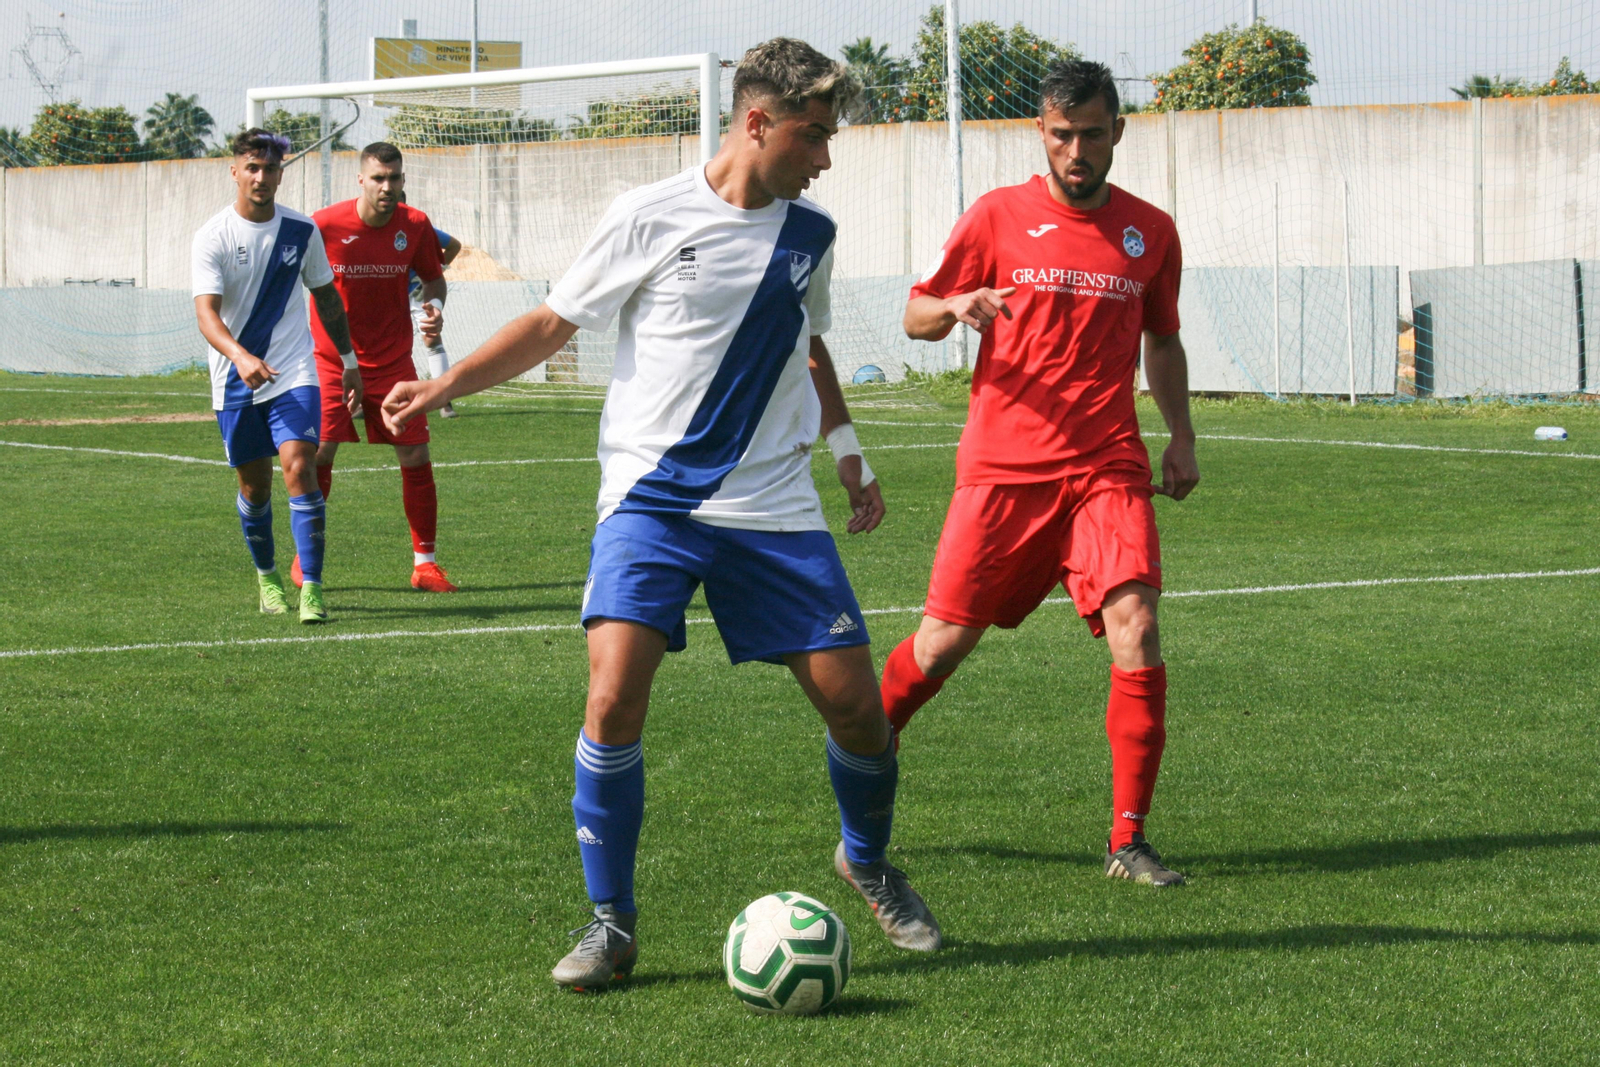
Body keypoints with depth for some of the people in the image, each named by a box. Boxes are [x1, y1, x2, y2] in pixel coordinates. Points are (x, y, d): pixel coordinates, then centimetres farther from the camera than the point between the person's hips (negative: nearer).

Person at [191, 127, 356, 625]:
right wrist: (240, 356, -37)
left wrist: (348, 360, 17)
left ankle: (312, 588, -16)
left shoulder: (301, 230, 1)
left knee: (299, 469, -16)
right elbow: (206, 312, -19)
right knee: (254, 485, 9)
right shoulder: (212, 237, -8)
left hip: (294, 373, 0)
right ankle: (267, 576, 32)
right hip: (235, 379, 0)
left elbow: (326, 297, 15)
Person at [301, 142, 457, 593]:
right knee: (318, 454, -9)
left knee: (416, 458, -2)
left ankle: (425, 561, 9)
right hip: (331, 362, -2)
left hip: (393, 362, 2)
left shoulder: (415, 226, -4)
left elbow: (433, 276, 11)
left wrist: (435, 306, -10)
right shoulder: (325, 225, -12)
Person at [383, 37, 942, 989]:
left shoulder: (810, 236, 9)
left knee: (856, 701, -2)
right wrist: (443, 387, -4)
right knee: (616, 697, -20)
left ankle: (869, 865, 29)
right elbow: (555, 323, 4)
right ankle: (612, 923, -5)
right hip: (652, 498, -3)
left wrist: (850, 456, 22)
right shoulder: (651, 220, -5)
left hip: (775, 508, 4)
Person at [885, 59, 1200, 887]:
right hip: (1003, 466, -1)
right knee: (945, 641, -1)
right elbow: (915, 316, 7)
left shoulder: (1149, 232, 10)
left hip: (1107, 468, 2)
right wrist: (954, 307, -16)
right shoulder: (999, 216, 2)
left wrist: (1180, 434, 12)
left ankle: (1128, 841, -9)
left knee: (1135, 629, -15)